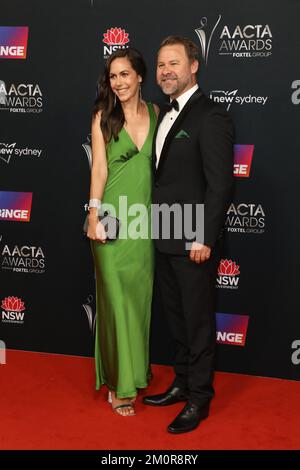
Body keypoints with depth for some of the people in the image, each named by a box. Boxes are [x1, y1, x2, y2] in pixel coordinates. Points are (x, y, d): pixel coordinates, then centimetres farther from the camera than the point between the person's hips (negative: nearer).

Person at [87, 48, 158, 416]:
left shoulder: (154, 112, 7)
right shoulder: (104, 116, -1)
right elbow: (99, 166, -5)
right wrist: (94, 213, -12)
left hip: (144, 216, 3)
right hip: (112, 215, -3)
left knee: (139, 294, 11)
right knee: (116, 296, 1)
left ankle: (135, 369, 27)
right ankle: (119, 383, 11)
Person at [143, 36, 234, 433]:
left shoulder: (211, 117, -14)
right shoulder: (166, 115, 13)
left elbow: (220, 184, -17)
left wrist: (204, 239, -19)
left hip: (194, 243, -8)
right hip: (166, 241, 8)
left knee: (198, 321, 5)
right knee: (177, 318, 19)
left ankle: (199, 399, 19)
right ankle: (182, 383, 34)